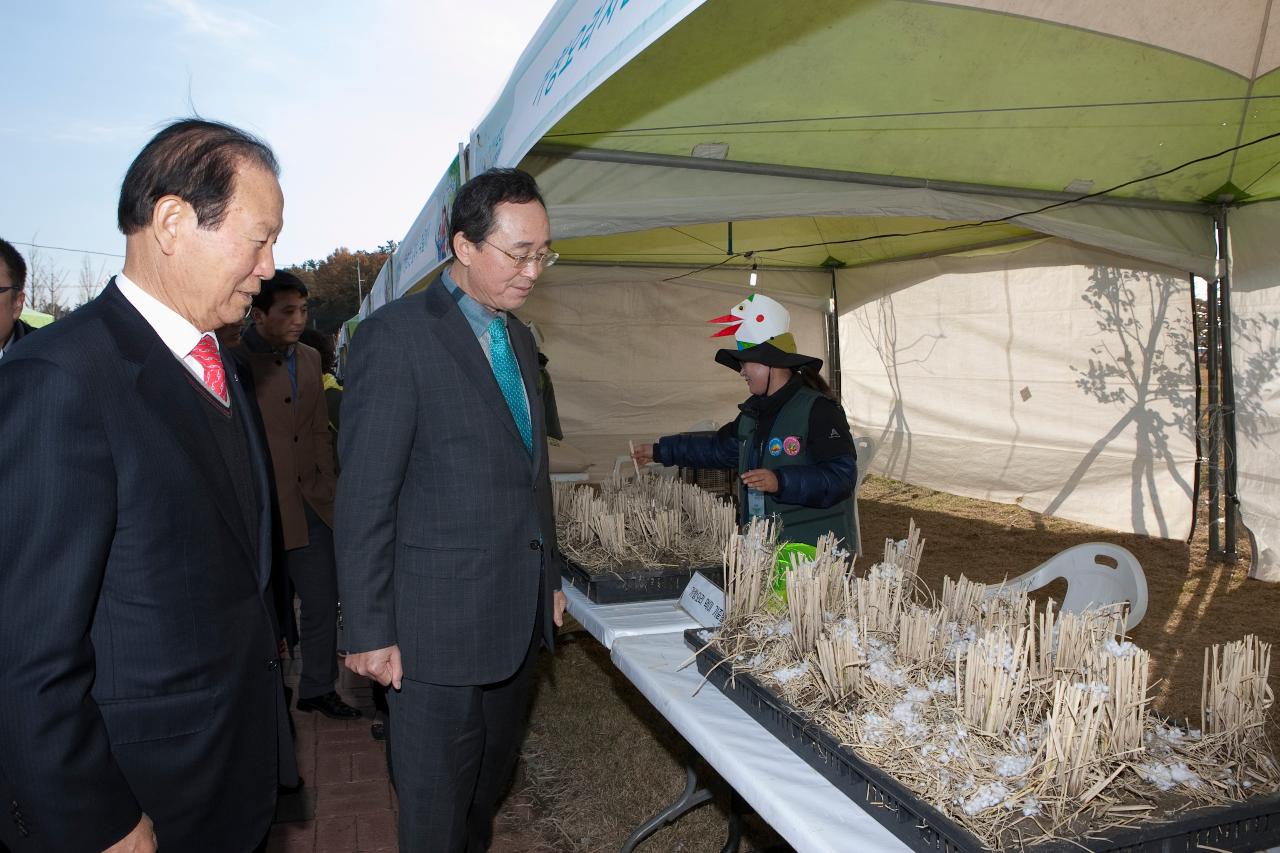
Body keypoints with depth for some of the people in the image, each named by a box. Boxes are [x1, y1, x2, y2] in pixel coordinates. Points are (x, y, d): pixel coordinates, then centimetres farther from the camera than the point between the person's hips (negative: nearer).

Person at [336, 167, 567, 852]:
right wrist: (369, 631, -14)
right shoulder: (396, 335, -14)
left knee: (491, 782, 21)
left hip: (520, 616, 7)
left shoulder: (517, 337, 11)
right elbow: (365, 498, -15)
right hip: (440, 625, -7)